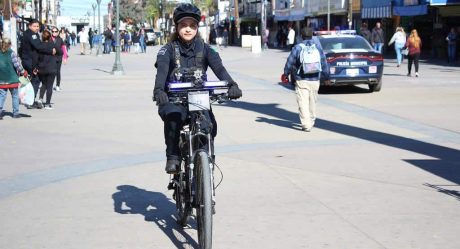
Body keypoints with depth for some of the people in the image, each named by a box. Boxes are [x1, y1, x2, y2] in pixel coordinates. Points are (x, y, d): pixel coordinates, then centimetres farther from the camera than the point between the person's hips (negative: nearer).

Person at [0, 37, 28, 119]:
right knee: (15, 95, 9)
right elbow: (17, 65, -12)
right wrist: (24, 72, 1)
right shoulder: (11, 53, -10)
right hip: (12, 79, -3)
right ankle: (15, 113, 12)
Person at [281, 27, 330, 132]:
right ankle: (311, 121, 31)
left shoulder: (297, 48, -5)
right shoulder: (317, 47, 3)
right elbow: (324, 63, 8)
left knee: (303, 103, -4)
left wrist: (286, 74, 16)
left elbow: (290, 63, -1)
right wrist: (326, 77, 19)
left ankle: (306, 124, -12)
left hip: (302, 80, -4)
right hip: (315, 80, 4)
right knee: (313, 102, 18)